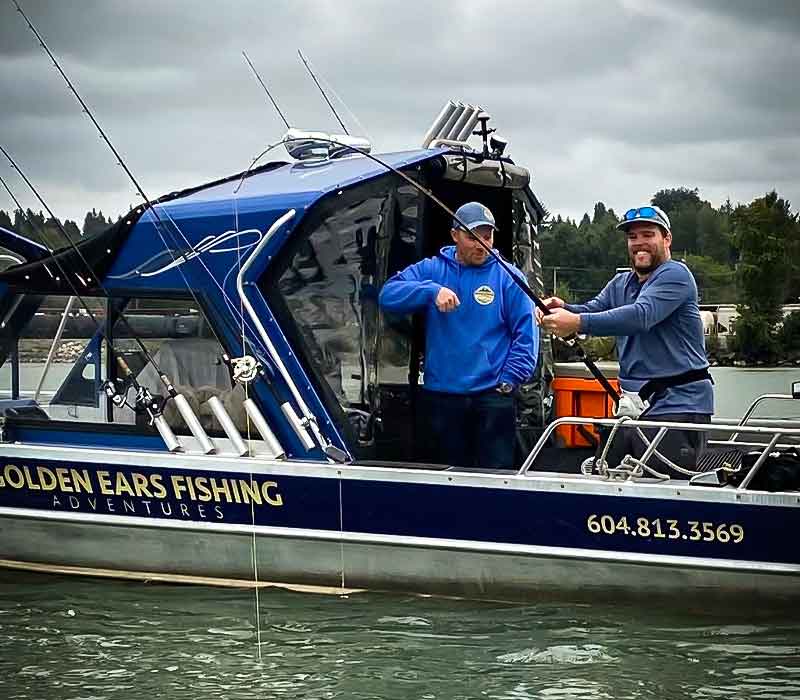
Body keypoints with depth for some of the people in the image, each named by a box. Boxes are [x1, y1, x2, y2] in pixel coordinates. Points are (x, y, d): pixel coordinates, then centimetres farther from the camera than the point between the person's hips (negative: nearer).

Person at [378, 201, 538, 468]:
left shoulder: (507, 276, 3)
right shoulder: (430, 270, 6)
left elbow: (526, 333, 0)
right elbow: (388, 294, -7)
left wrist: (509, 379, -9)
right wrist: (433, 291, -21)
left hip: (492, 394, -2)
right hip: (440, 394, 2)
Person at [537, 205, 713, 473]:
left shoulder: (674, 275, -8)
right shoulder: (620, 284, 21)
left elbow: (641, 315, -24)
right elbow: (594, 309, 6)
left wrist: (578, 322, -33)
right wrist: (563, 309, -18)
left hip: (676, 408, -8)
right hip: (632, 409, 8)